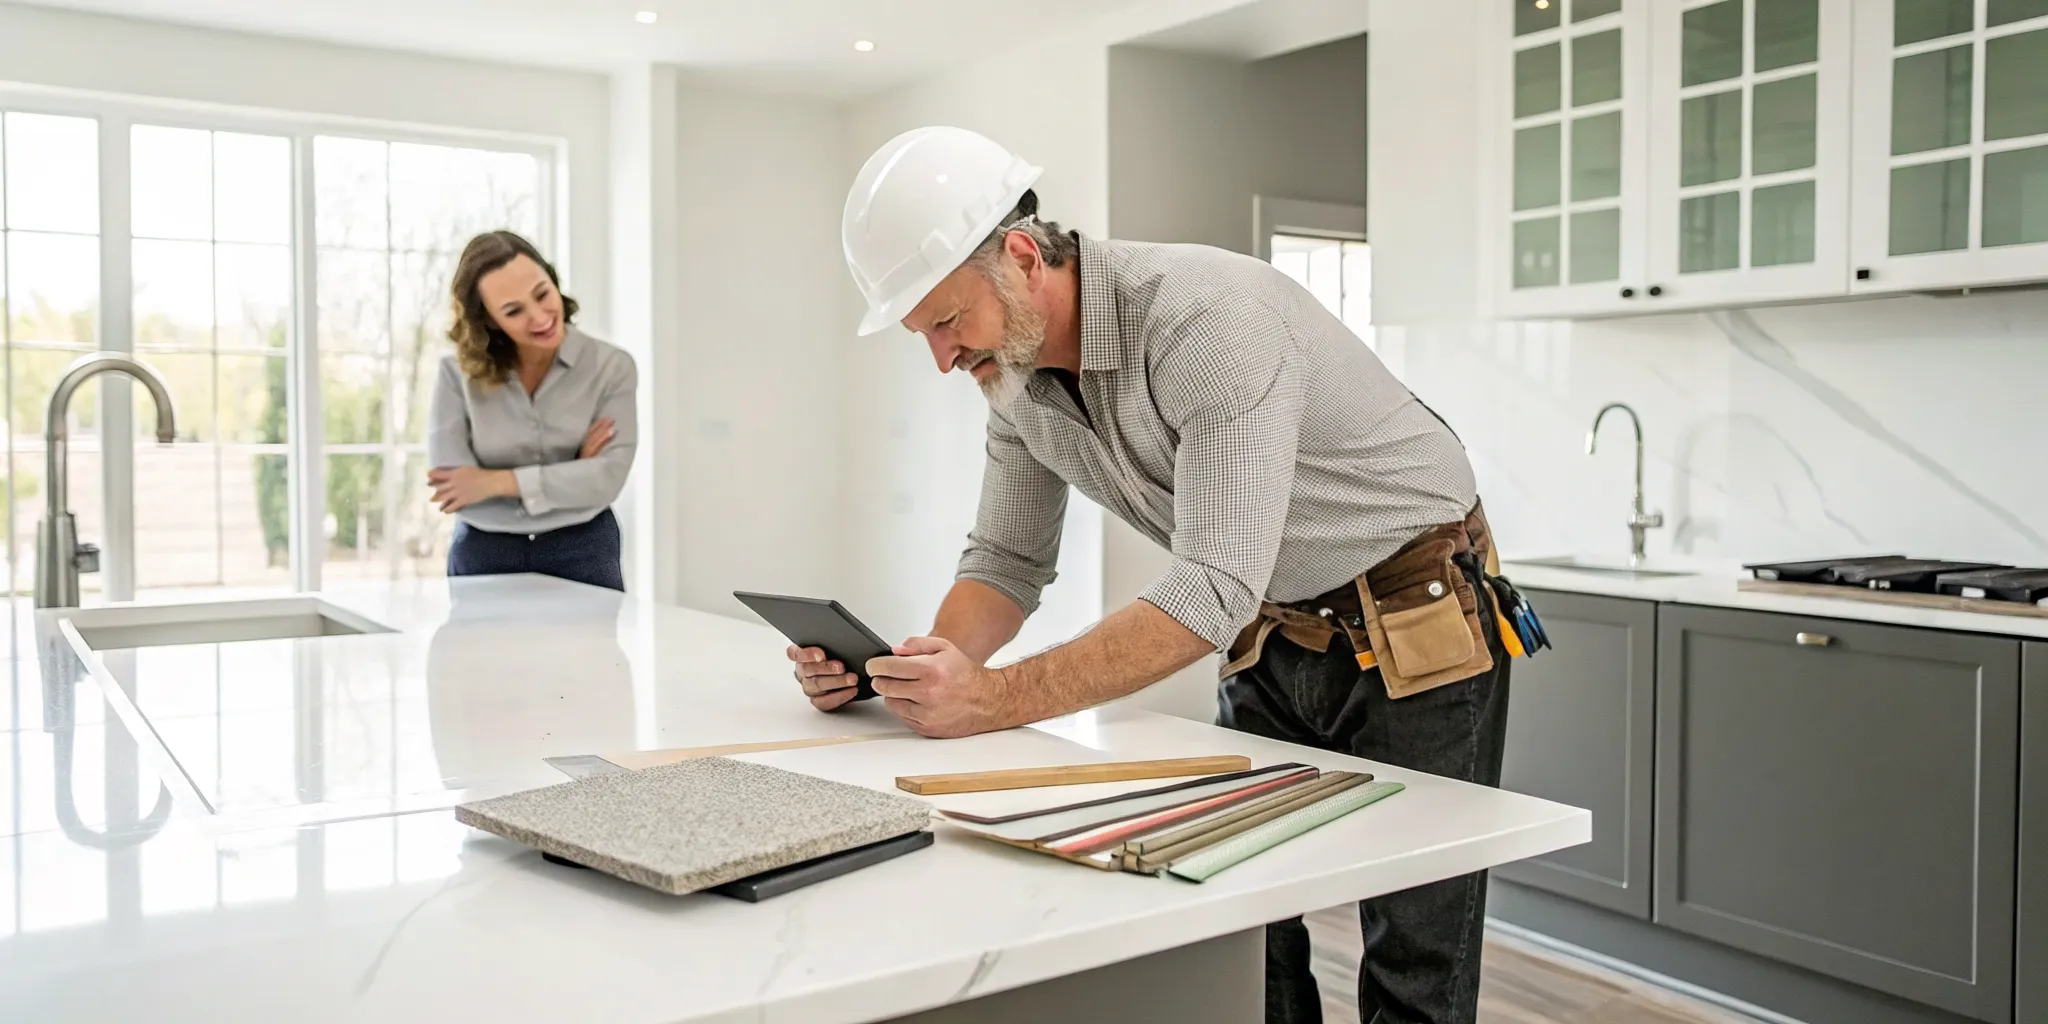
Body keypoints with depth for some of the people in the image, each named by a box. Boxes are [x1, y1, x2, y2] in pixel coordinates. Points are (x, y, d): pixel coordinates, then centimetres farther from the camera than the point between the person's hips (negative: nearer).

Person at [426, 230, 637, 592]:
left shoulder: (610, 366, -8)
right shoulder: (457, 373, -7)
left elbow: (608, 477, -16)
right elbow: (449, 491, -14)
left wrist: (497, 481, -19)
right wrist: (571, 475, -15)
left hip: (582, 554, 0)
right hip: (482, 558, 1)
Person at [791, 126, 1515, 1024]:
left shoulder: (1207, 318, -31)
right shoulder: (1017, 374, -5)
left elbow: (1213, 588, -36)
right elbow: (1008, 559, 1)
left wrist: (997, 699, -40)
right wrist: (916, 674, -19)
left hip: (1417, 634, -7)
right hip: (1274, 639, 7)